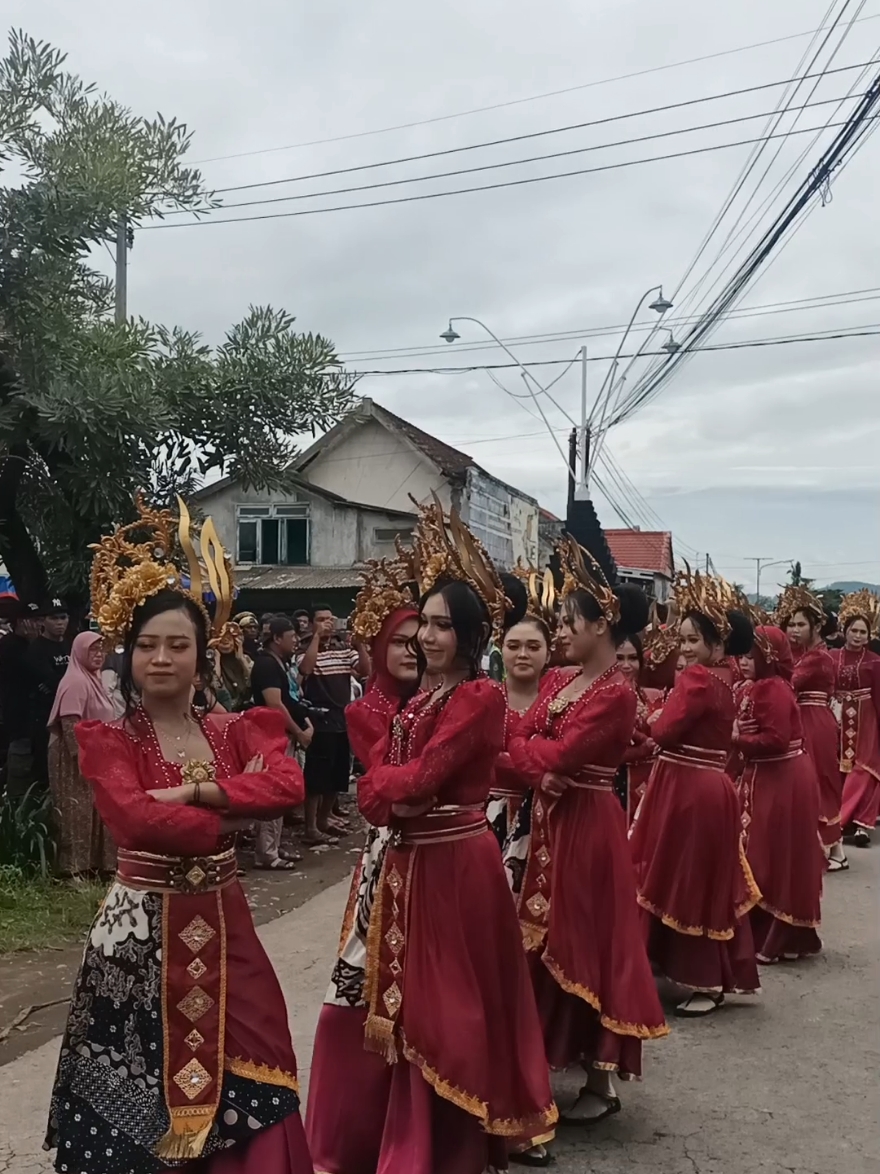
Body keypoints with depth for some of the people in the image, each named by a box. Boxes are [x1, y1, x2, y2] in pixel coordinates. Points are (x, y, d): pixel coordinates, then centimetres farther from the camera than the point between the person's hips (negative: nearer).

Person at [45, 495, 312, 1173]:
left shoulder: (235, 731, 6)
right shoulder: (107, 739, -6)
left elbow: (287, 783, -14)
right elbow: (136, 819, -24)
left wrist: (192, 792, -19)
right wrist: (231, 818, -14)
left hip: (223, 927, 4)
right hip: (141, 933, -3)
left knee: (239, 1075, 10)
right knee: (142, 1093, 7)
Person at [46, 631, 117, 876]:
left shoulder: (93, 680, 14)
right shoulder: (76, 681, -16)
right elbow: (69, 722, -24)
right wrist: (80, 757, -27)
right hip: (77, 759, -10)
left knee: (91, 811, 12)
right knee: (77, 812, -6)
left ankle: (88, 865, 18)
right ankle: (74, 868, -1)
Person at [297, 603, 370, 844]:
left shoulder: (344, 650, 9)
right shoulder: (305, 651, -7)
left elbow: (366, 670, -1)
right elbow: (305, 670, -28)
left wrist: (359, 641, -10)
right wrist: (317, 636, -26)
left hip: (343, 721, 6)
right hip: (320, 722, -6)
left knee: (338, 775, 15)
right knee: (317, 776, -3)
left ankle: (324, 817, 31)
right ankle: (311, 828, 4)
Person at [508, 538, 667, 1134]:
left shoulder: (617, 693, -17)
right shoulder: (559, 679, 8)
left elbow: (555, 755, -20)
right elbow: (518, 740, 4)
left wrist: (531, 745, -4)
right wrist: (539, 766, -14)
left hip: (588, 824, -8)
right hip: (549, 819, 8)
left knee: (586, 942, 1)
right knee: (545, 940, 13)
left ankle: (603, 1079, 15)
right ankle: (553, 1055, 28)